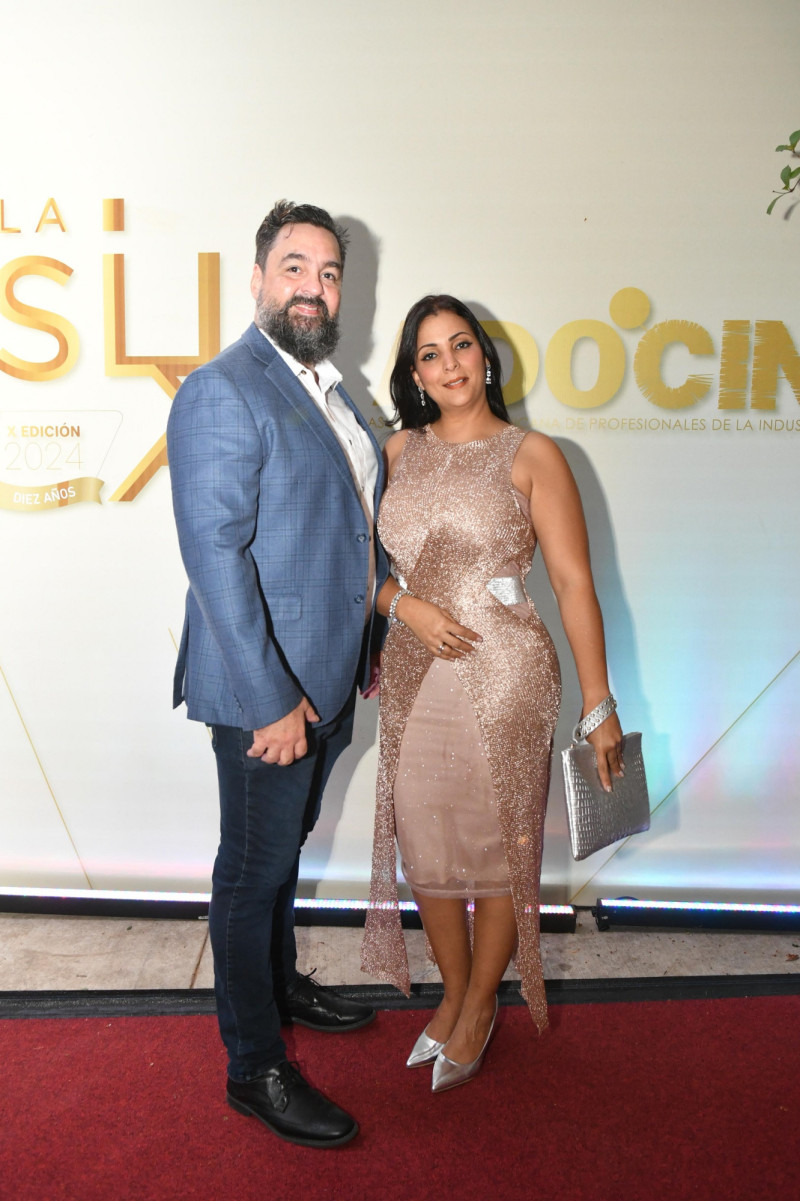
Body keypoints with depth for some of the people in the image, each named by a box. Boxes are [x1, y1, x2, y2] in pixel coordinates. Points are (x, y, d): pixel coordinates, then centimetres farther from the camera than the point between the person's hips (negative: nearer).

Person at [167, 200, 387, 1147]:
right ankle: (254, 1068, 26)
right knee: (253, 869, 7)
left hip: (326, 679, 8)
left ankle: (278, 984, 47)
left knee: (283, 850, 24)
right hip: (265, 690, -8)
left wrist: (367, 650, 15)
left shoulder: (327, 387, 12)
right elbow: (216, 558, -22)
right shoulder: (221, 394, -16)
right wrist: (271, 700, -22)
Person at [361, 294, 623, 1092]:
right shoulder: (398, 452, 8)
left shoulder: (530, 456, -4)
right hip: (412, 674, 4)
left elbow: (573, 583, -6)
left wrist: (600, 704, -8)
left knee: (499, 844, 7)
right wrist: (406, 606, -10)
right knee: (425, 843, 12)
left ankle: (481, 1005, 32)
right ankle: (453, 992, 36)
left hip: (503, 675, -4)